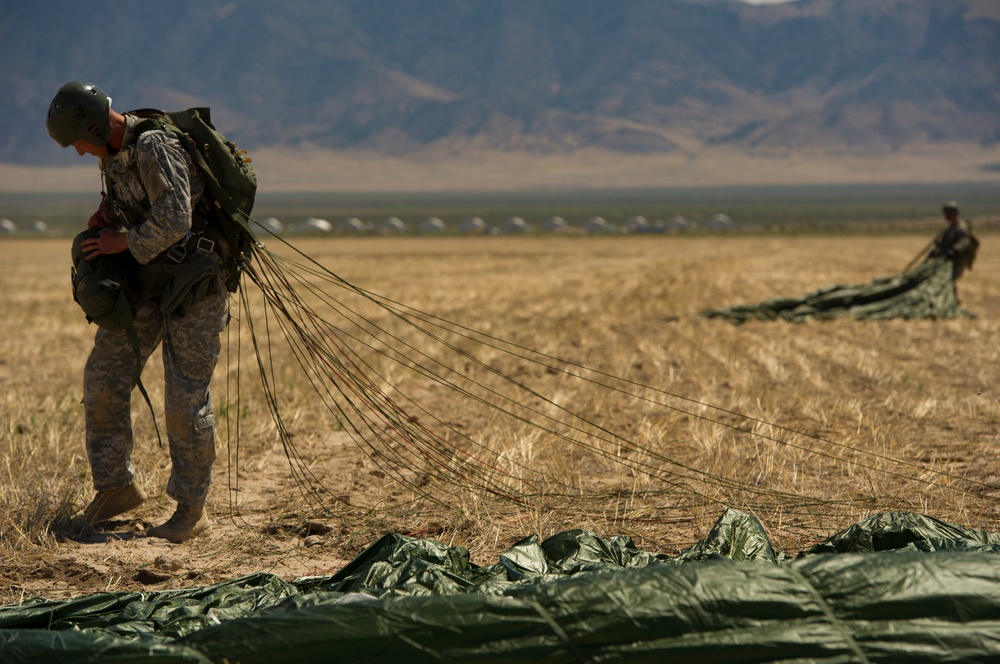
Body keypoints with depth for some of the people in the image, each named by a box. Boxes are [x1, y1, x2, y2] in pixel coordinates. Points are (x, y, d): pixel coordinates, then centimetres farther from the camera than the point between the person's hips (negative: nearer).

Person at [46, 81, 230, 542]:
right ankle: (117, 487, 15)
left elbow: (174, 222, -30)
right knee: (104, 378, 3)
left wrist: (122, 242, -16)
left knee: (185, 395, -6)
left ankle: (192, 508, 7)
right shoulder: (113, 149, 4)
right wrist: (106, 210, 5)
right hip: (149, 277, 9)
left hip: (196, 277, -8)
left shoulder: (154, 148, -24)